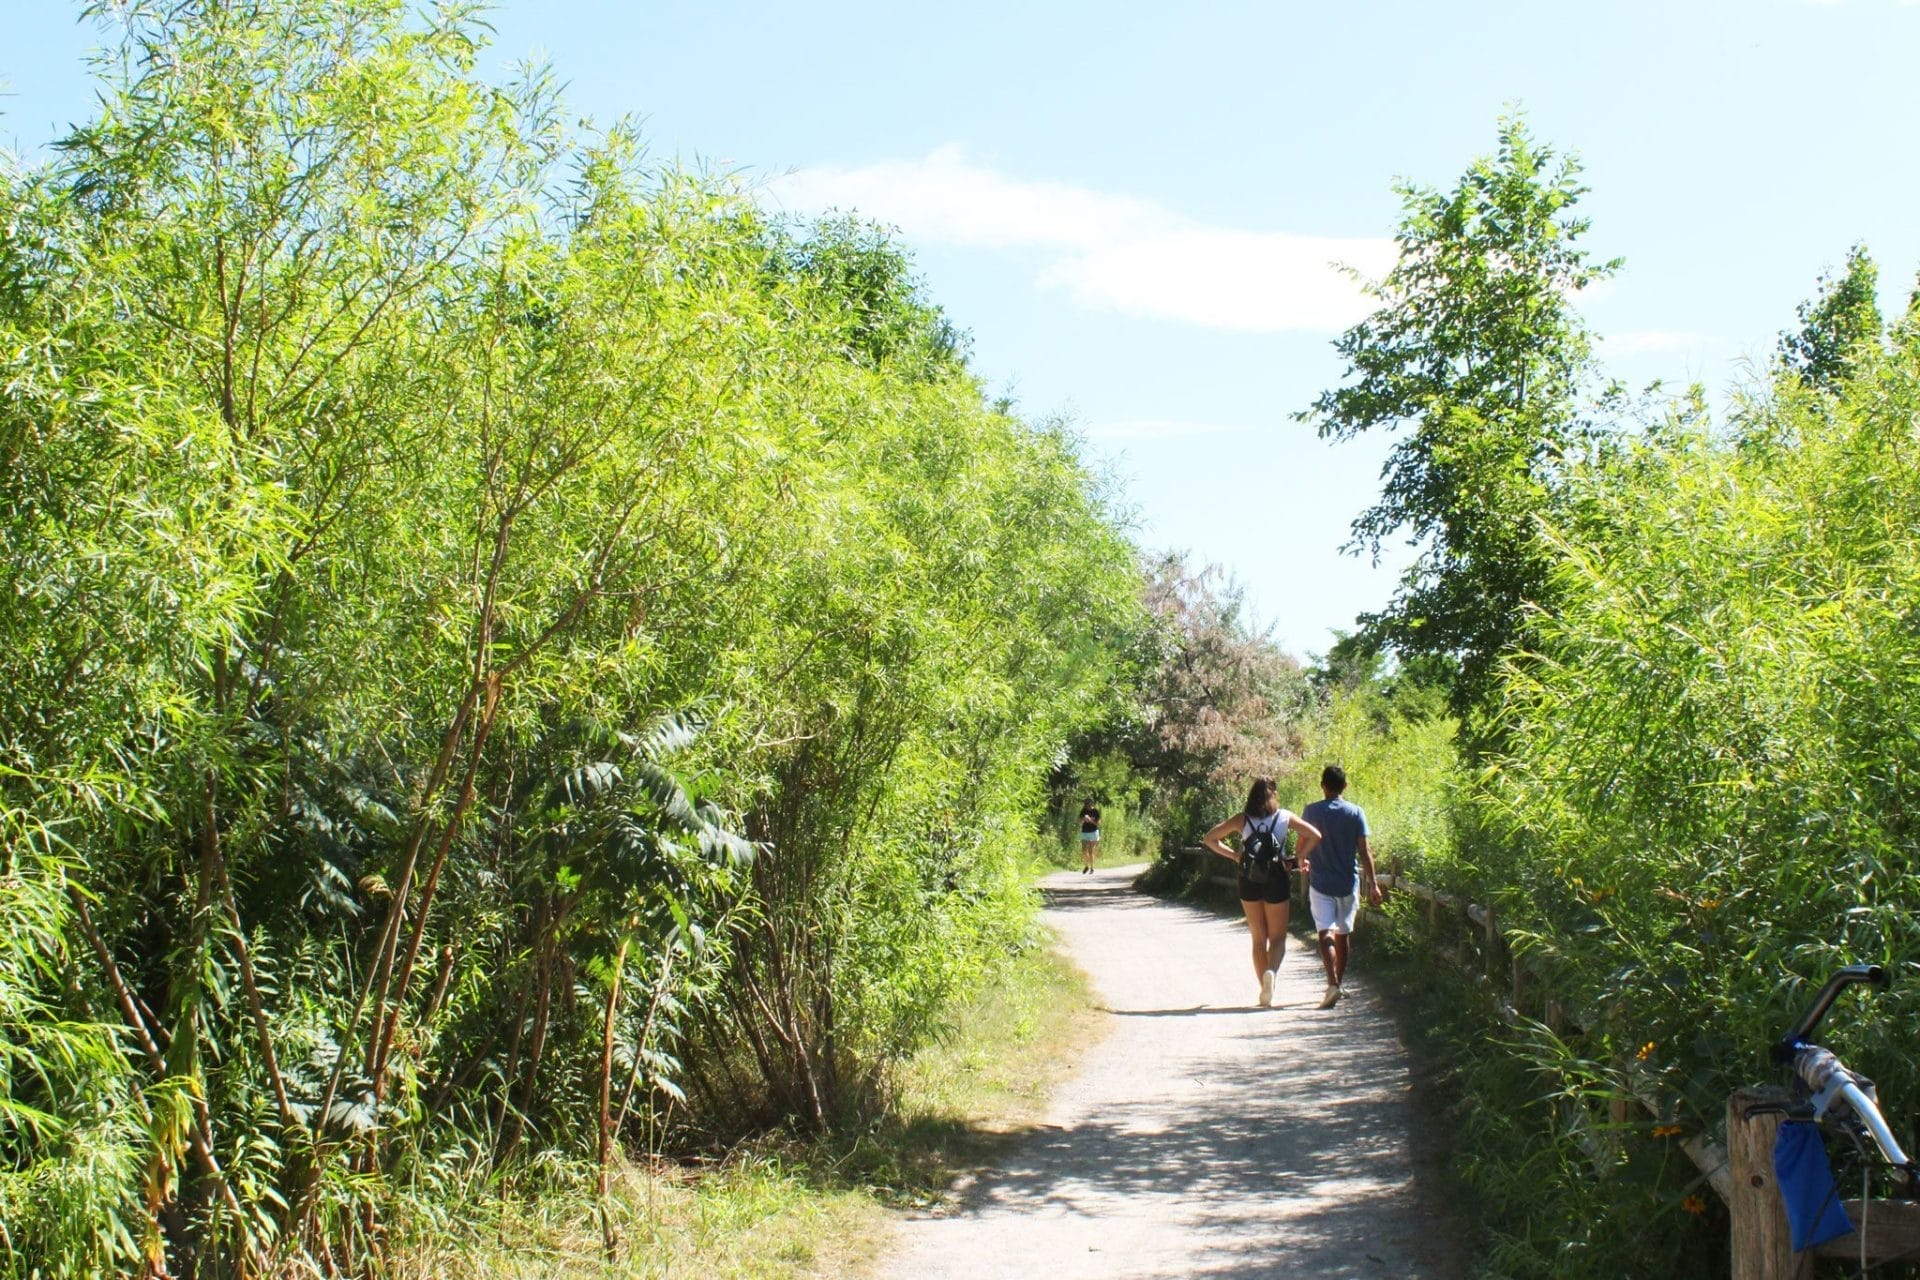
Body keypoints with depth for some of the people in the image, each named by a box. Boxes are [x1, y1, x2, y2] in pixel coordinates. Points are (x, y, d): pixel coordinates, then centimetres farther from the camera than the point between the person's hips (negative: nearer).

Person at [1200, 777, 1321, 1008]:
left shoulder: (1242, 820, 1)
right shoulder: (1285, 817, -2)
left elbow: (1209, 839, 4)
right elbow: (1315, 836, -6)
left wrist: (1233, 855, 6)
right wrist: (1297, 857, 1)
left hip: (1249, 882, 1)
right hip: (1277, 879, -1)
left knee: (1258, 939, 13)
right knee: (1277, 937, 7)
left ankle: (1265, 991, 14)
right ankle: (1271, 971, -23)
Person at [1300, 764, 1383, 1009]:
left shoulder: (1312, 811, -4)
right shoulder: (1355, 812, -3)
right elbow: (1364, 851, -6)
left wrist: (1302, 862, 27)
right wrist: (1372, 884, -2)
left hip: (1320, 881, -2)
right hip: (1348, 882, 2)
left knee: (1326, 933, -7)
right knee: (1343, 934, 16)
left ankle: (1332, 983, -24)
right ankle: (1338, 983, 26)